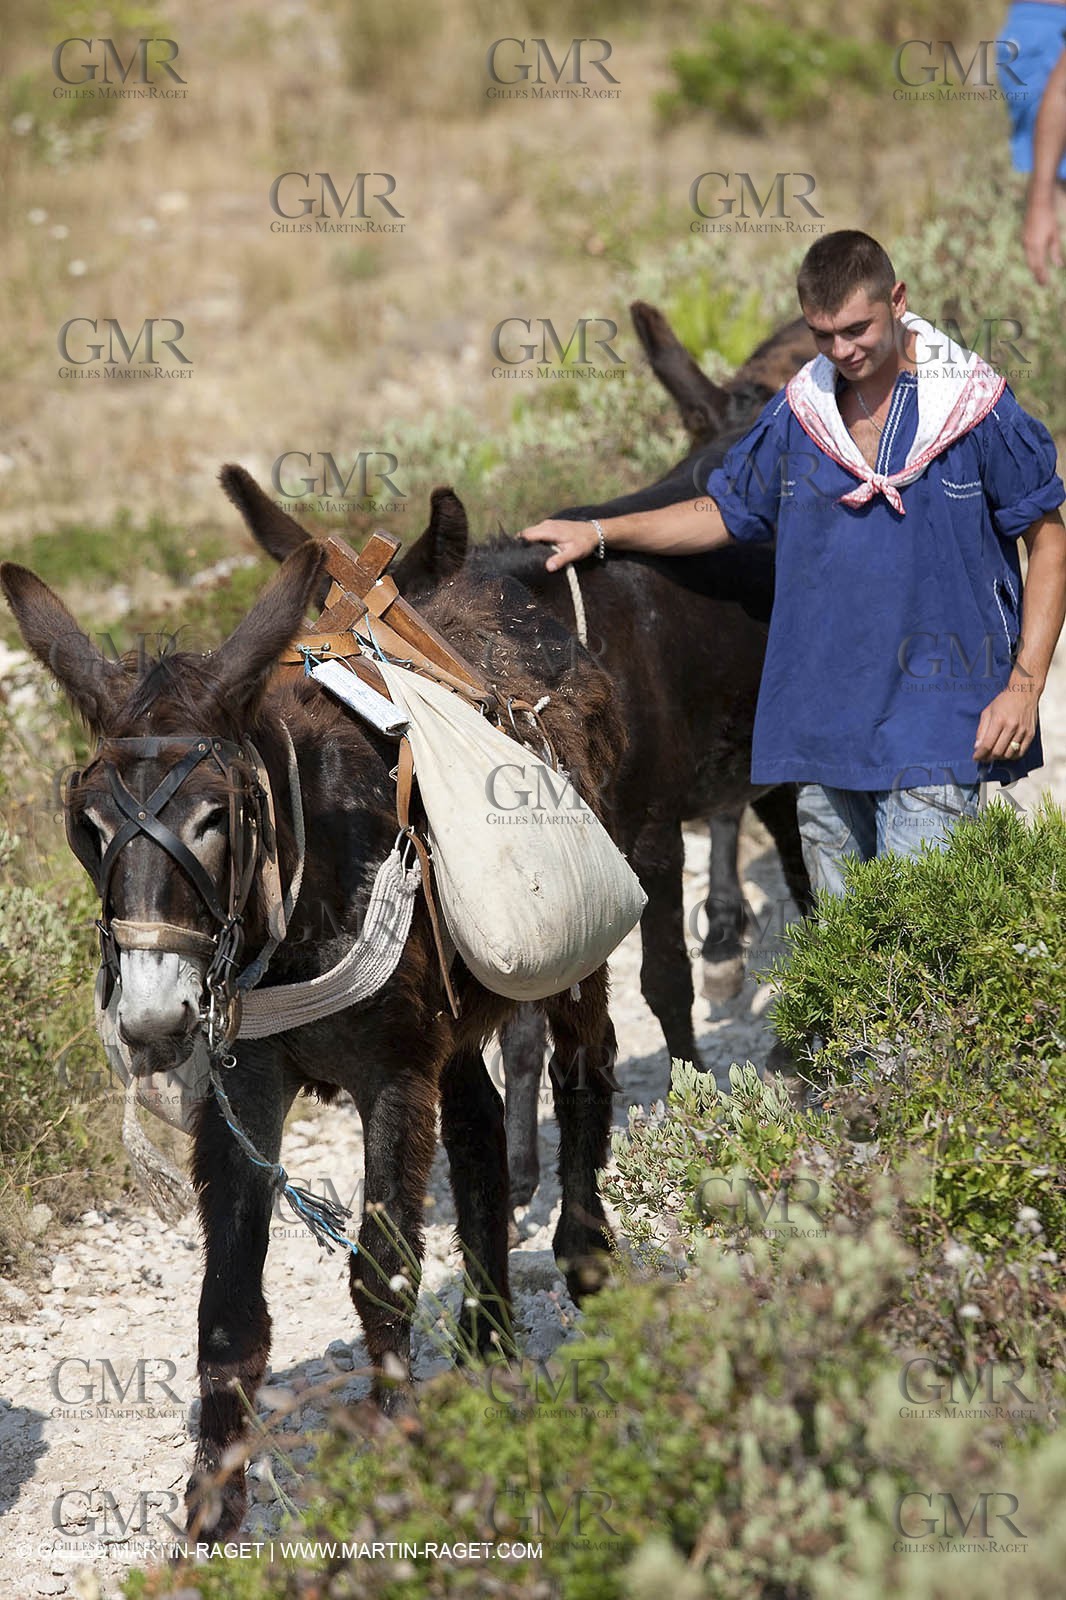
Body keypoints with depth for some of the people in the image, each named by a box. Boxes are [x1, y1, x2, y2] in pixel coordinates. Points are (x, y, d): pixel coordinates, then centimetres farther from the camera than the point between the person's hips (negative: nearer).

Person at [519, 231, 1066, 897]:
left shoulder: (975, 408, -3)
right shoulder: (798, 412, 9)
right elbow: (726, 512, 22)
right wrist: (600, 534, 14)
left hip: (935, 724, -4)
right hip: (823, 724, 5)